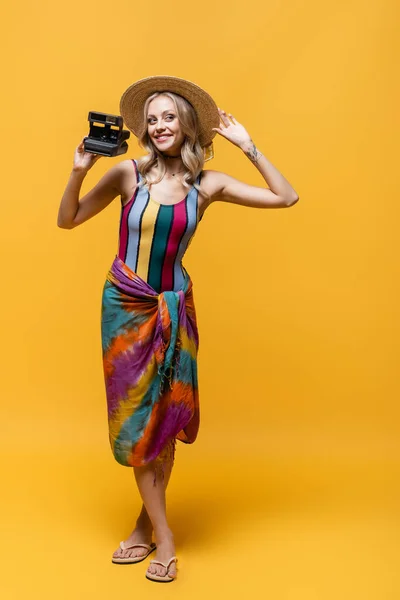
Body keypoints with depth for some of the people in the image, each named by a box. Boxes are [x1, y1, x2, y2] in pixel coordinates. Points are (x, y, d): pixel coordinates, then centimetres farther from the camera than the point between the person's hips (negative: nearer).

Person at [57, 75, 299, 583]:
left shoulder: (207, 183, -3)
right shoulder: (128, 173, -7)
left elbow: (286, 198, -2)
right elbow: (67, 220, -1)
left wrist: (247, 146, -5)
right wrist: (79, 170, -15)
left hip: (174, 306, 1)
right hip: (125, 304, 0)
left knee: (166, 413, 6)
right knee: (134, 414, 4)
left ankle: (146, 522, 27)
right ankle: (162, 534, 18)